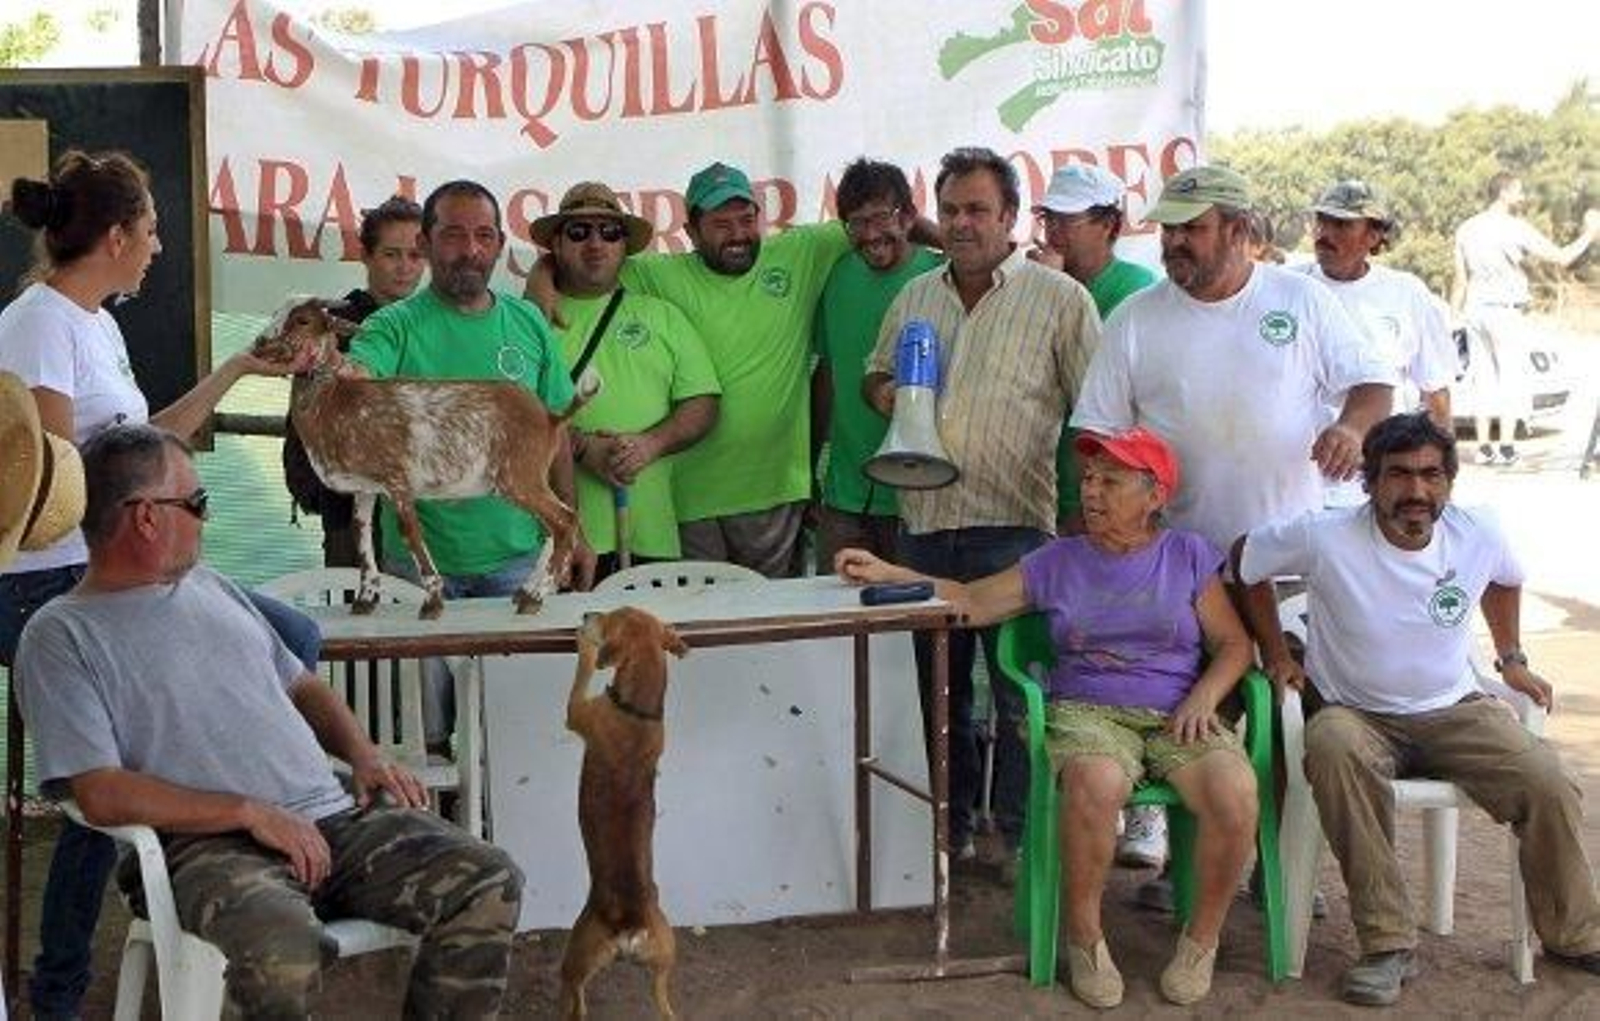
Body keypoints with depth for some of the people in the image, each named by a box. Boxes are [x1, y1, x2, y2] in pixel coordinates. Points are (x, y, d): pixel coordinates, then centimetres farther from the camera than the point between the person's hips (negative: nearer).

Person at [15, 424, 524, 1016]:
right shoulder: (61, 636, 1)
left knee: (490, 887, -16)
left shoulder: (210, 586, 23)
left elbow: (300, 685, 32)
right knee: (280, 948, -40)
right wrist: (250, 812, -16)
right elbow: (101, 795, -10)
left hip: (334, 816, 6)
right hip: (211, 843, -6)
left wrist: (363, 755, 11)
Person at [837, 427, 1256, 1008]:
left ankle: (1202, 940, -7)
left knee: (1235, 794, -31)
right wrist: (886, 574, 3)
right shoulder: (1058, 562, 15)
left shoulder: (1189, 556, 12)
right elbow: (971, 602, 13)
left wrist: (1203, 698, -8)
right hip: (1088, 710, 0)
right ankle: (1084, 939, -16)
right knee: (1095, 783, -38)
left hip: (1177, 715, 1)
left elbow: (1234, 644, 11)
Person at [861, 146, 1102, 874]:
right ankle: (951, 826, 27)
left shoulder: (1059, 299, -2)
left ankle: (1019, 833, 12)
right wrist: (882, 393, 3)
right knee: (940, 687, 14)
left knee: (1019, 691, -1)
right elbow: (875, 374, 27)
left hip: (1013, 527, -5)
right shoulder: (913, 298, 14)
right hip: (924, 524, 6)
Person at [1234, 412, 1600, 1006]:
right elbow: (1245, 560, 3)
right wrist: (1276, 654, 2)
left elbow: (1506, 579, 21)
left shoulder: (1479, 536, -4)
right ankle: (1388, 944, -32)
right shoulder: (1323, 539, -16)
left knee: (1547, 784, -21)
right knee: (1334, 749, -39)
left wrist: (1512, 660, 20)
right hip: (1355, 716, -3)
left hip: (1454, 711, 3)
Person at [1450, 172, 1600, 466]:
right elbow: (1562, 257, -9)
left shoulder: (1466, 229, 9)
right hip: (1504, 309, -6)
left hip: (1476, 309, 6)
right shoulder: (1516, 228, -10)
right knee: (1512, 376, 0)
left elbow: (1460, 280, 11)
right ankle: (1507, 447, -2)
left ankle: (1484, 447, 10)